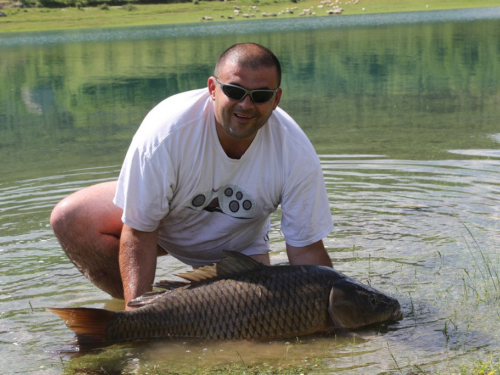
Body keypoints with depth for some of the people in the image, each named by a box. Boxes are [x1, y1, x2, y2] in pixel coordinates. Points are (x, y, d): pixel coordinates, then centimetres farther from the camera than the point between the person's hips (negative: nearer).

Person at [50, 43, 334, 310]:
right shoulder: (165, 132, -34)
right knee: (70, 218, -24)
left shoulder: (297, 154, -28)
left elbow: (306, 251, -20)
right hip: (158, 222, -1)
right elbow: (138, 232, -29)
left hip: (236, 248, 1)